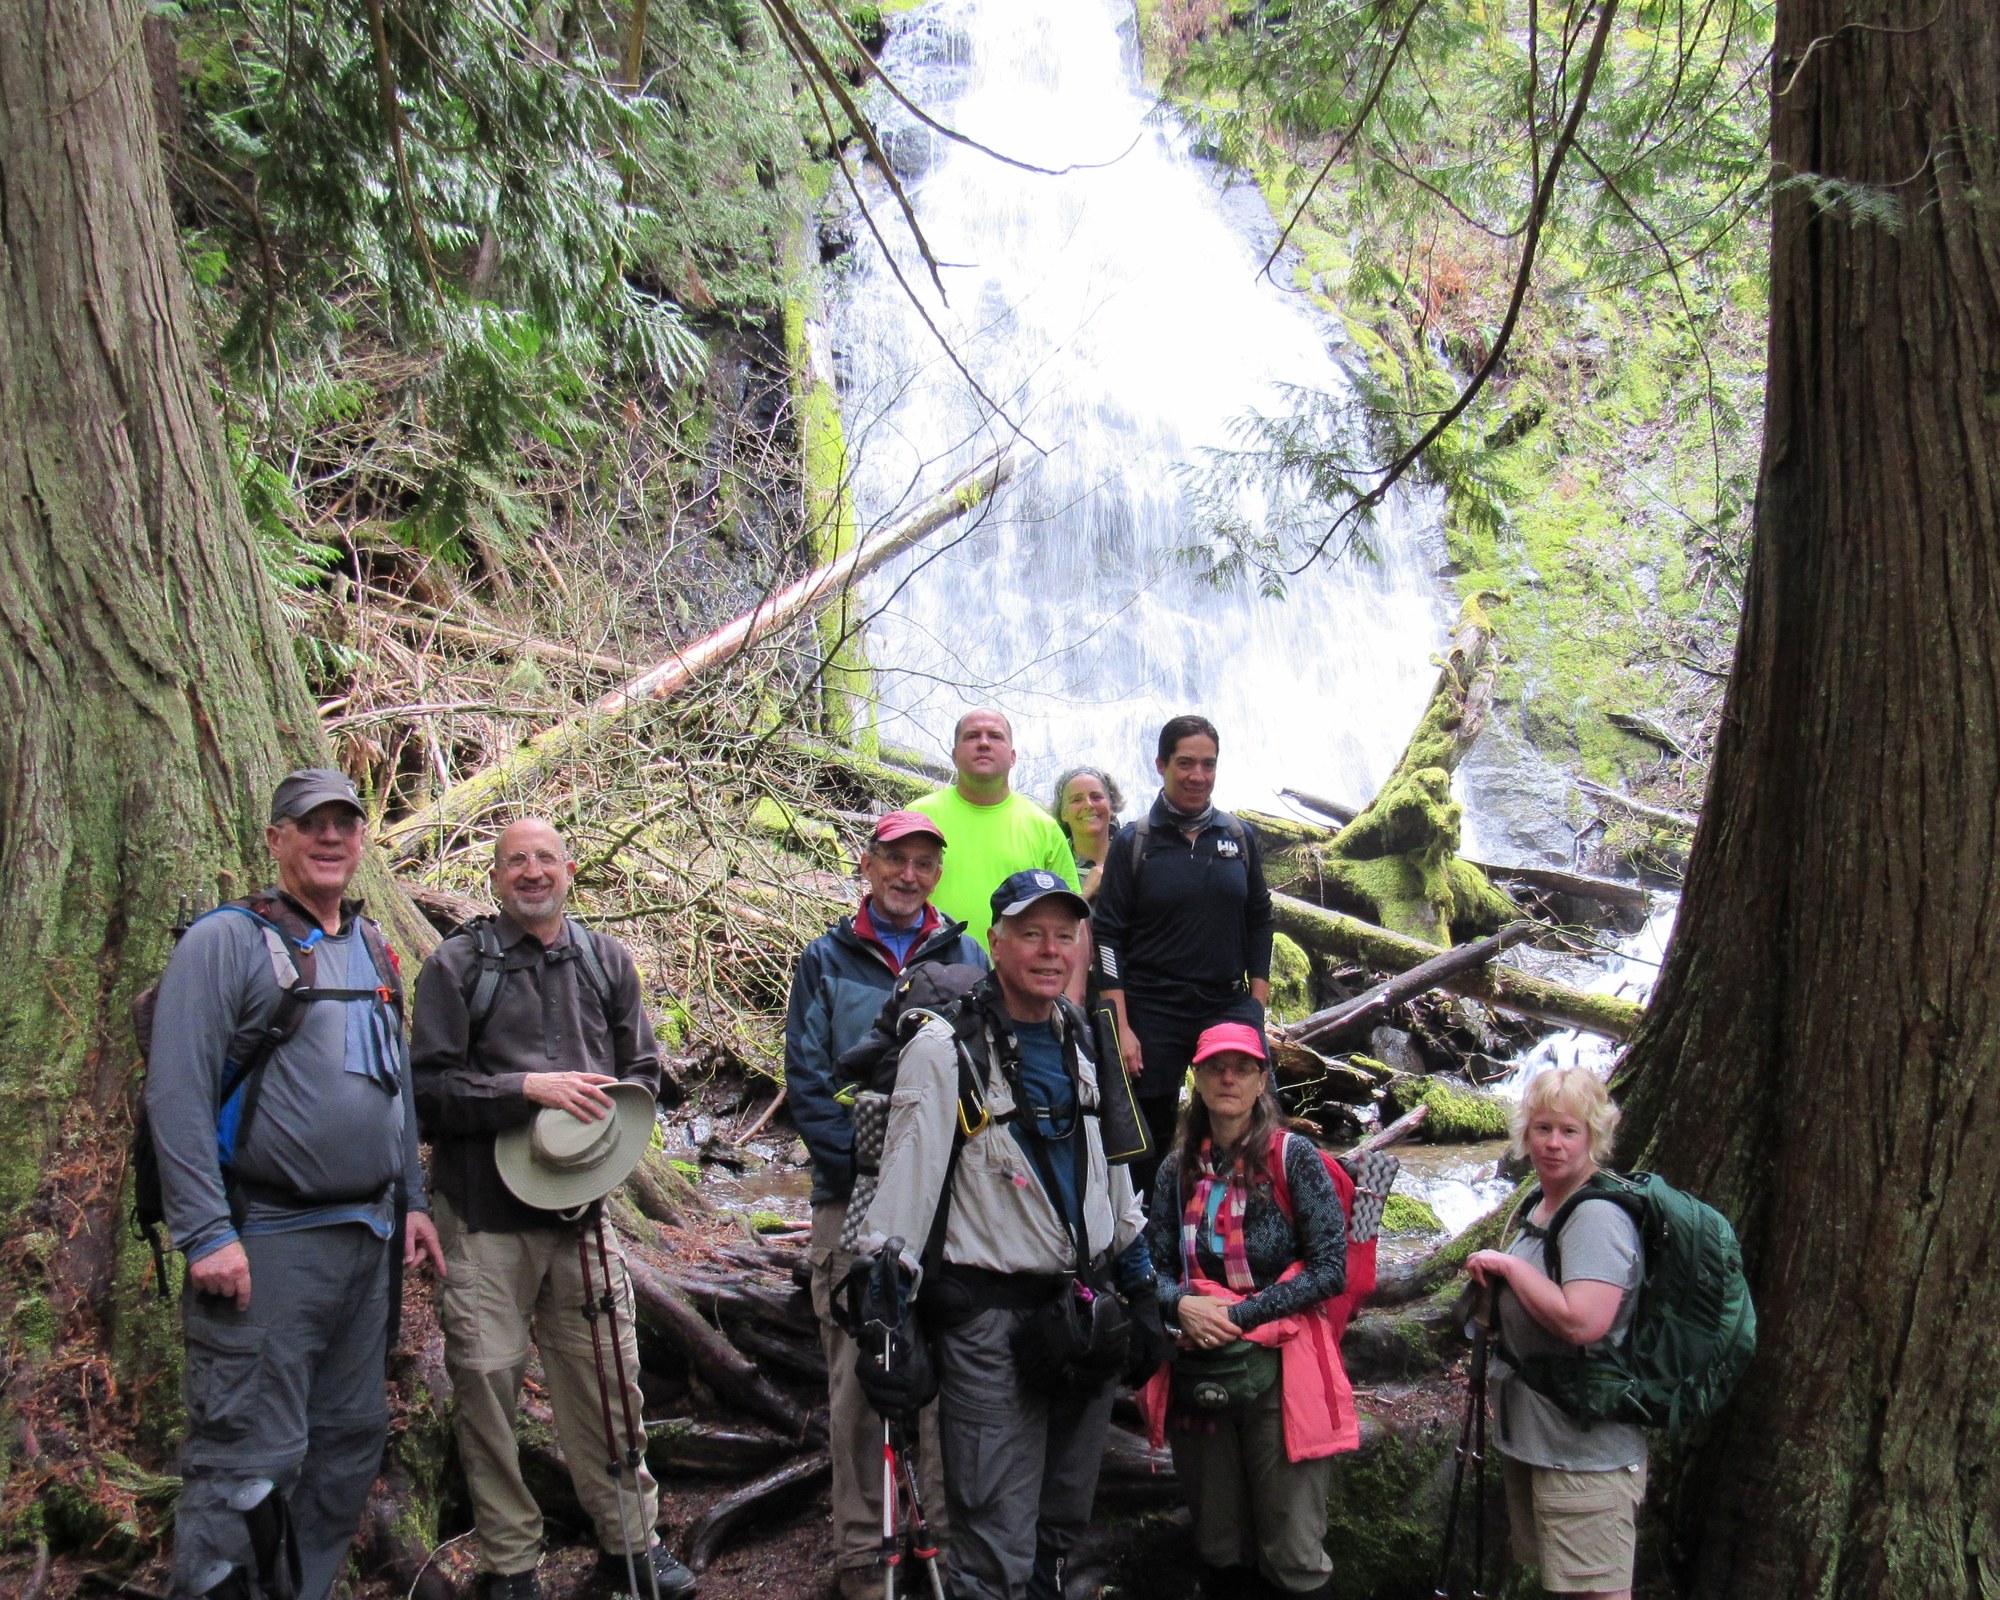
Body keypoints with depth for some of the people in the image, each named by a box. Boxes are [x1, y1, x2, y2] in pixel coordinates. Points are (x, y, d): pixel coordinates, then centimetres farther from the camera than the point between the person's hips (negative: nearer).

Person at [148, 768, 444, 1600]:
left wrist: (412, 1199, 17)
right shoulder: (228, 940, -7)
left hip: (368, 1240, 8)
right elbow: (177, 1092, -14)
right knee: (250, 1459, -7)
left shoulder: (372, 949, 15)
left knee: (351, 1440, 14)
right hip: (269, 1243, -7)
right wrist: (206, 1234, -19)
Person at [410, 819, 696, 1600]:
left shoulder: (607, 961, 12)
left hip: (583, 1205, 3)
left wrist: (604, 1112, -3)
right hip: (483, 1213, -2)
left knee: (608, 1376, 5)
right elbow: (429, 1088, -5)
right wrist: (530, 1088, -15)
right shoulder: (458, 964, 1)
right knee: (488, 1382, 1)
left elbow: (643, 1070, 17)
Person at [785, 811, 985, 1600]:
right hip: (854, 1201, -1)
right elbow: (808, 1083, 0)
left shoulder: (967, 959, 11)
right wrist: (871, 1165, -10)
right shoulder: (825, 963, 7)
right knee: (857, 1374, 1)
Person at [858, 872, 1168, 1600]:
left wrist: (1141, 1293, 19)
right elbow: (903, 1190, -11)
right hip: (991, 1316, -6)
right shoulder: (945, 1051, -10)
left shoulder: (1082, 1043, 10)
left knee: (1064, 1518, 17)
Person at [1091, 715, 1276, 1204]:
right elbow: (1107, 936, -2)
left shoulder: (1239, 838, 9)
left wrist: (1256, 1008, 6)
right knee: (1151, 1143, 4)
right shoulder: (1134, 842, 0)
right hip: (1153, 1015, -2)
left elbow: (1260, 922, 14)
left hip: (1230, 1006, 2)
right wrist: (1121, 1028, -9)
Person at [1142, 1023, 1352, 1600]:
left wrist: (1240, 1315, -14)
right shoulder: (1179, 1169, 9)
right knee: (1218, 1553, 14)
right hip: (1196, 1373, 4)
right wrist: (1182, 1305, -12)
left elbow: (1330, 1269, -8)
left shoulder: (1293, 1157, -4)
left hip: (1278, 1372, -4)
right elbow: (1153, 1265, 11)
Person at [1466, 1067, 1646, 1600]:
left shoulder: (1598, 1216, -19)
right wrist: (1495, 1284, 10)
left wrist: (1508, 1264, -21)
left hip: (1586, 1451, -10)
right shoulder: (1540, 1208, 12)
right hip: (1533, 1436, 10)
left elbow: (1582, 1322, -32)